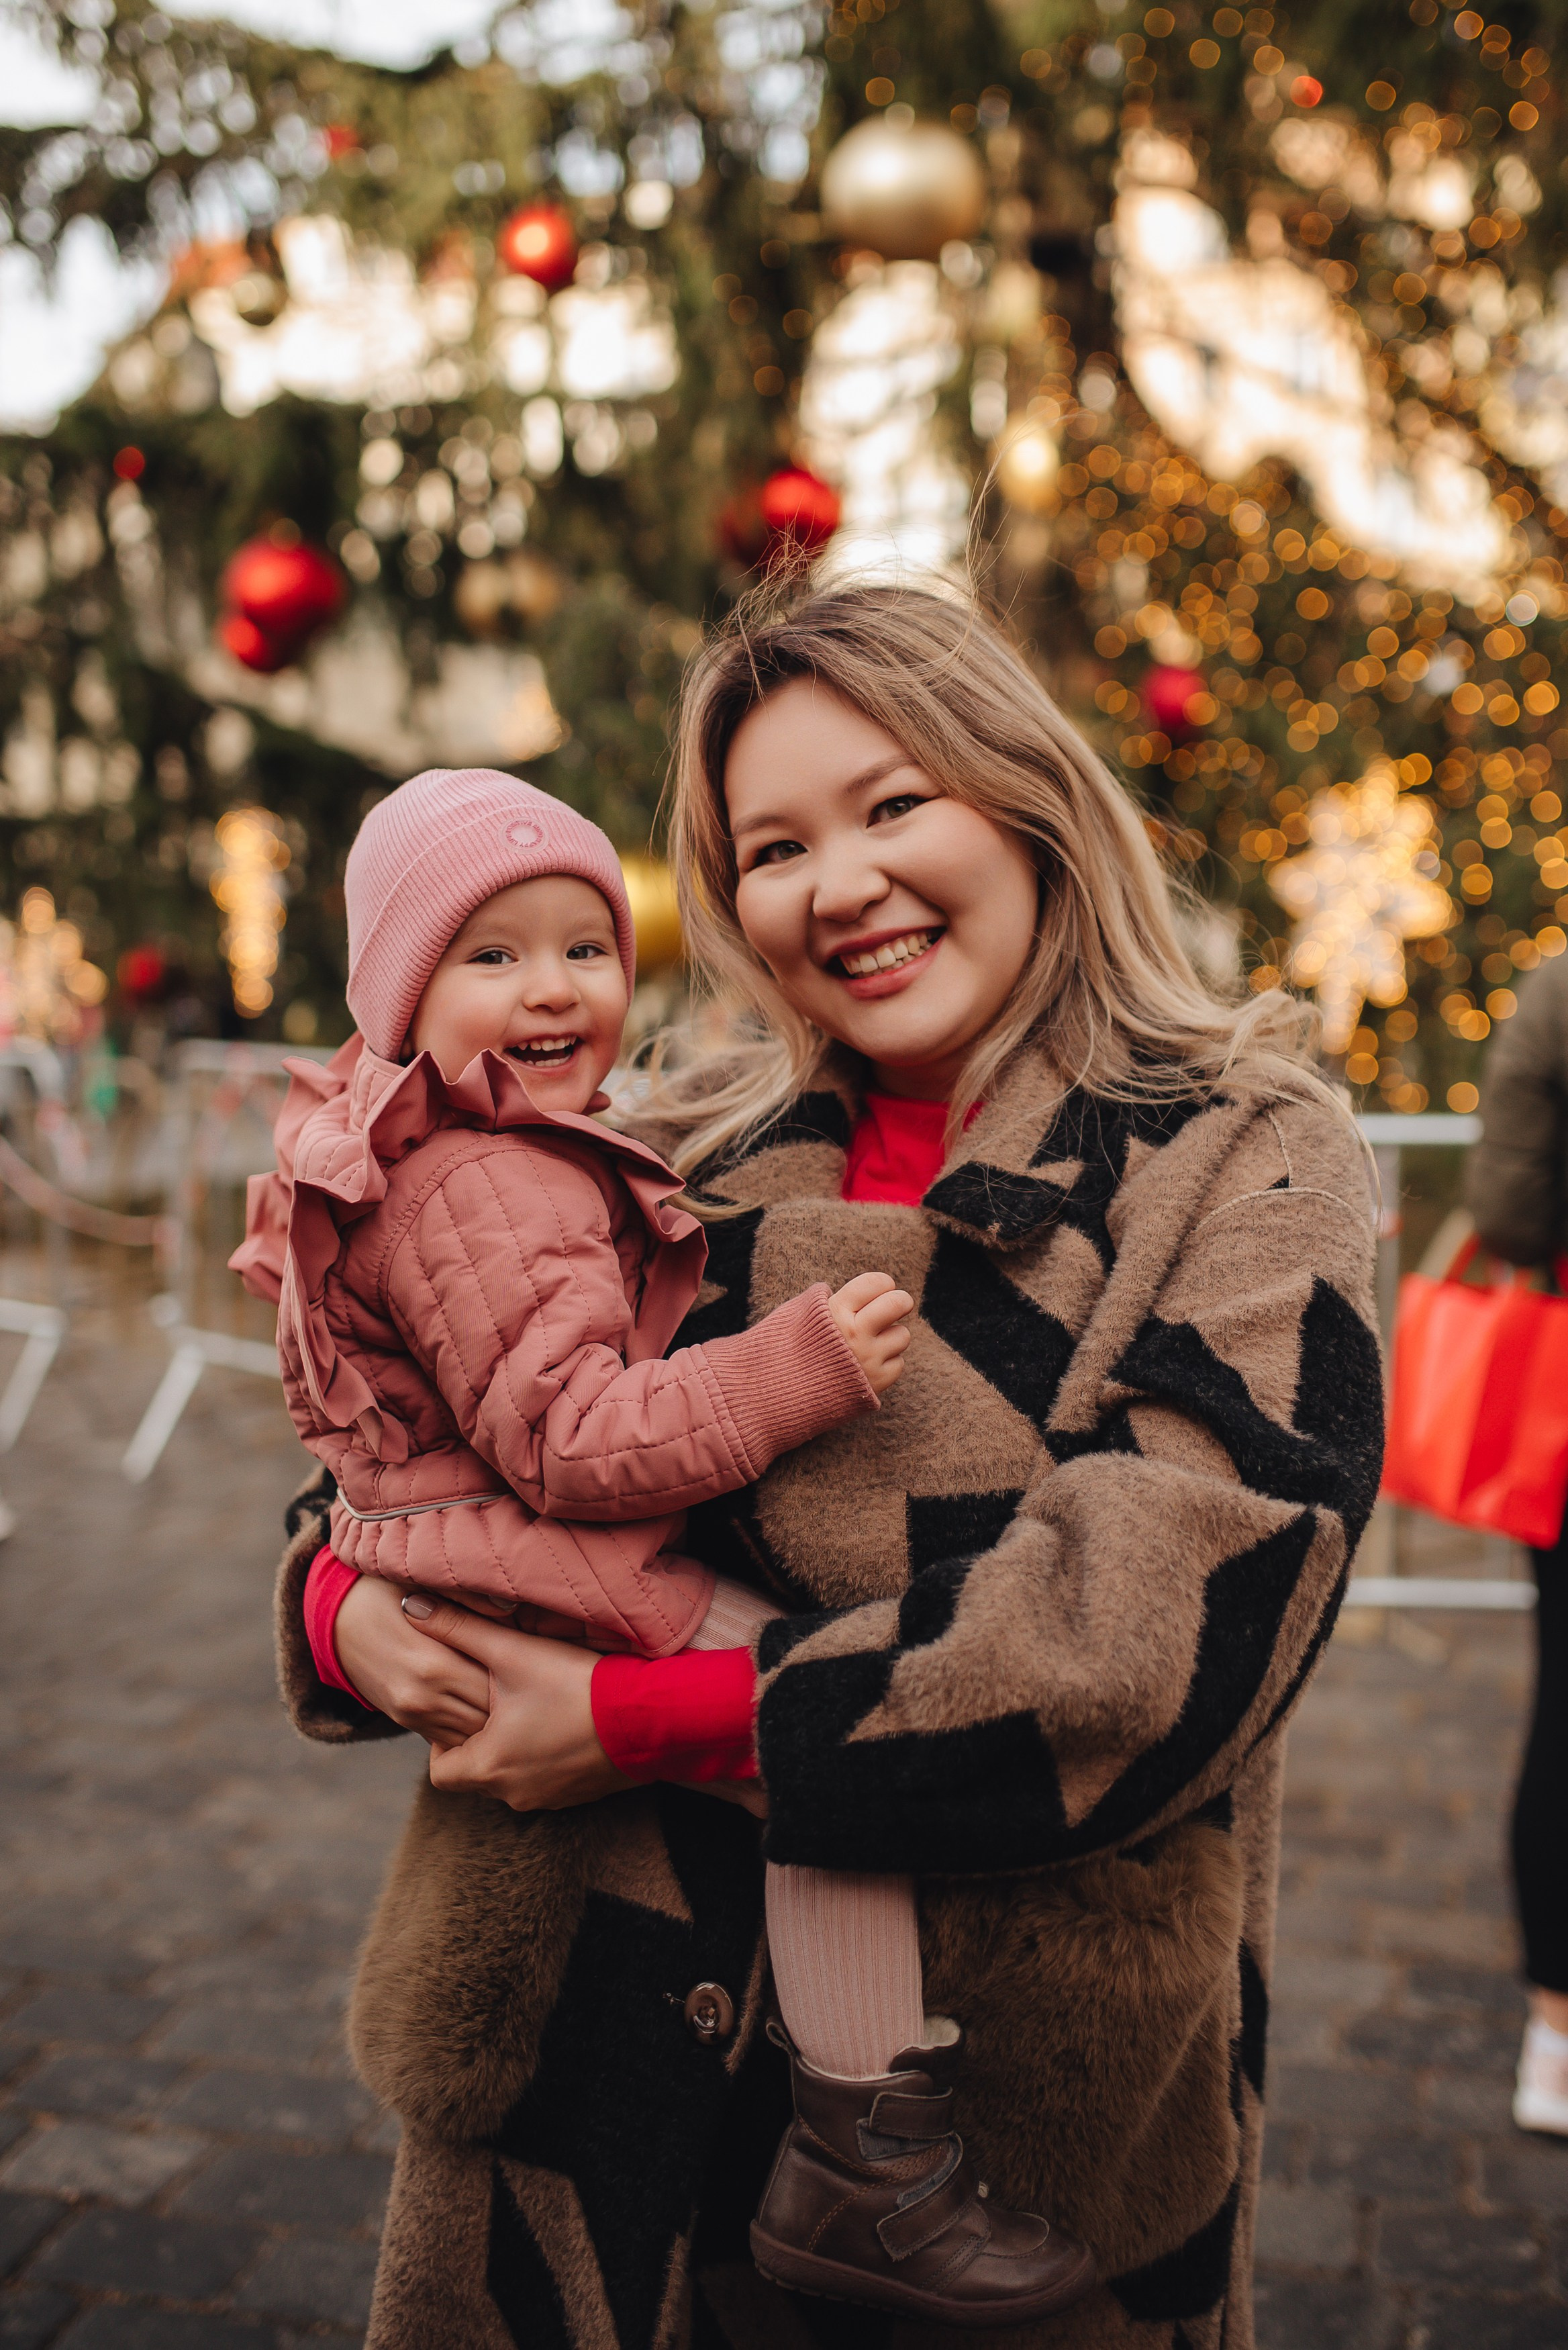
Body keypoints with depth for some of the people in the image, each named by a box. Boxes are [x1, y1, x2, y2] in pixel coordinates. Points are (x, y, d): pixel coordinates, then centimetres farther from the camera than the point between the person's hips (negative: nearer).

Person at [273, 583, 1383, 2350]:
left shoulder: (1244, 1159, -8)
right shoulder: (694, 1153, 4)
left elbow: (1166, 1620, -22)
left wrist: (644, 1722, -21)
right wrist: (348, 1596, -12)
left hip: (1016, 2068, -3)